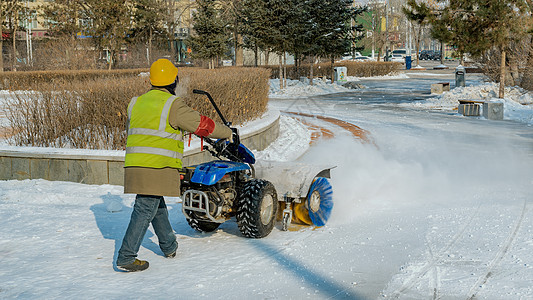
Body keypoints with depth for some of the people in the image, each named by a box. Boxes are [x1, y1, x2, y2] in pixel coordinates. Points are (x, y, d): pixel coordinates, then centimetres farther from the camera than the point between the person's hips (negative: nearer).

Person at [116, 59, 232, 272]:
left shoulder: (136, 103, 15)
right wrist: (226, 133, 12)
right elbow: (202, 125, -4)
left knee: (157, 206, 20)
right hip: (157, 169, -8)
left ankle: (169, 246, 34)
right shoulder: (173, 105, -6)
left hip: (134, 165, 8)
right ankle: (126, 258, -6)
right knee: (145, 210, -5)